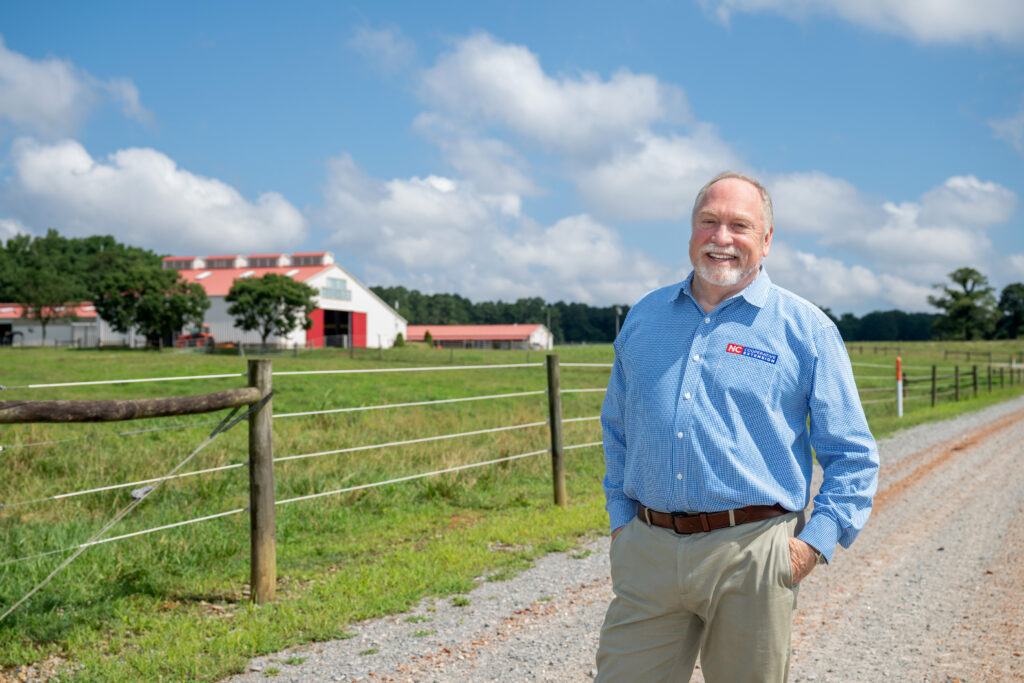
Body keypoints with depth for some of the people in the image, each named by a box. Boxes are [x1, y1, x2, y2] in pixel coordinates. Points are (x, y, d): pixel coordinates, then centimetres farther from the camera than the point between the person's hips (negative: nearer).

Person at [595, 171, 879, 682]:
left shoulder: (806, 329, 0)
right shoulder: (644, 317, 11)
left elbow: (852, 457, 2)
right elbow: (617, 429, 20)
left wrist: (816, 542, -8)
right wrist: (622, 518, 11)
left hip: (750, 554, -2)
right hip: (647, 551, 3)